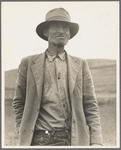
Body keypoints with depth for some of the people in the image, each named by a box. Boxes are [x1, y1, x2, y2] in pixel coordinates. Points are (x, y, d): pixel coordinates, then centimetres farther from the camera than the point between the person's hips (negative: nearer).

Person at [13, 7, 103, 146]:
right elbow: (19, 102, 15)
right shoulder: (29, 64, 9)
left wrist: (96, 142, 0)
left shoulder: (80, 65, 12)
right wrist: (23, 134, 5)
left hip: (75, 140, 1)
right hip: (40, 139, -1)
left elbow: (91, 106, 8)